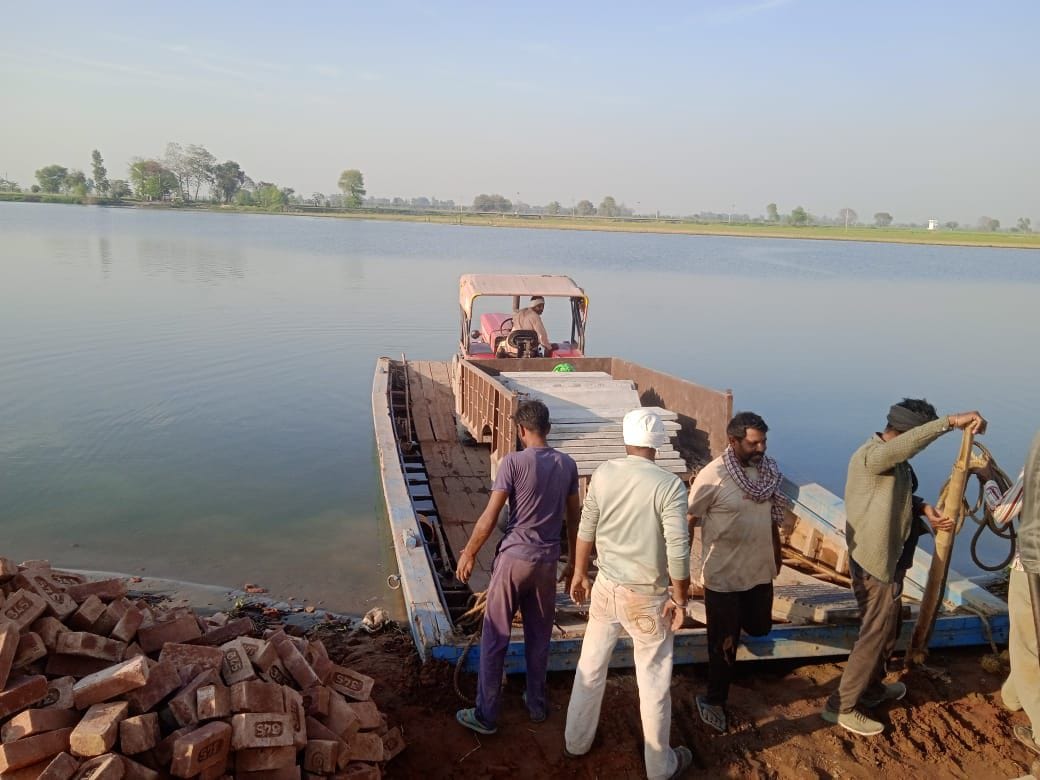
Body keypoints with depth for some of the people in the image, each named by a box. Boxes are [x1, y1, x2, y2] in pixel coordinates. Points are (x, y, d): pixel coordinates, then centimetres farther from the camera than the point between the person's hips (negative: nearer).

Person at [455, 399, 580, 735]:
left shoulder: (514, 462, -13)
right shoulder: (567, 464, 2)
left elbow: (489, 517, -13)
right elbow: (574, 517, 10)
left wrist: (468, 554, -1)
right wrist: (573, 560, 21)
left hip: (513, 559, -5)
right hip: (547, 562, 5)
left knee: (494, 639, 6)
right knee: (539, 638, 18)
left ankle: (486, 715, 13)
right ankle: (537, 704, 31)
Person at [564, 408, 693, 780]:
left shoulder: (603, 474, -6)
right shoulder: (669, 485, -19)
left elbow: (586, 530, 2)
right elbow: (678, 549, -19)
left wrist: (579, 574, 15)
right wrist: (679, 598, -6)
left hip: (607, 586, 4)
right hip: (647, 595, -4)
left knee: (591, 666, 20)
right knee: (654, 681, 11)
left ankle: (576, 741, 38)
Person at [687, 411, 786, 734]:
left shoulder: (768, 470, -2)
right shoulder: (713, 476, -21)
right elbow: (688, 521, -14)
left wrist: (776, 553, 21)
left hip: (760, 570, 6)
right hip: (723, 575, -5)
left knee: (759, 627, 19)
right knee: (724, 643, 6)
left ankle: (737, 619, 51)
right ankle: (714, 701, 24)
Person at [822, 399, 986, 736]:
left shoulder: (891, 459, 8)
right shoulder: (872, 455, -25)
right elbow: (906, 444, -46)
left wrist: (923, 508, -2)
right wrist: (951, 421, -49)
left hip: (887, 558, 10)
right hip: (875, 561, -10)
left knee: (888, 628, 24)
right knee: (875, 634, 0)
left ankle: (871, 687, 42)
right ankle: (842, 706, 11)